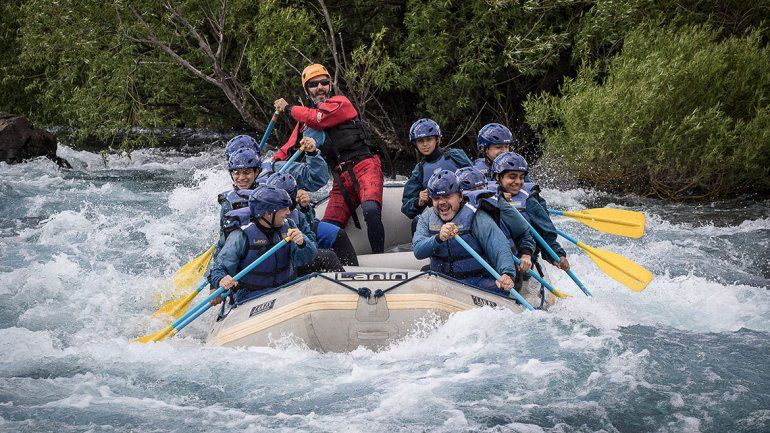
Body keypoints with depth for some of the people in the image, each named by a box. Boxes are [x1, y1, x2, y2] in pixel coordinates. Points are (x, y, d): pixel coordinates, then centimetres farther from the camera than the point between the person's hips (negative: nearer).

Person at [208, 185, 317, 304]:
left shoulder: (288, 226, 3)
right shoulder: (241, 237, -12)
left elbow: (305, 259, -3)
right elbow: (218, 269, -8)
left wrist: (301, 243, -26)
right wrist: (221, 280, -32)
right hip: (251, 298, -5)